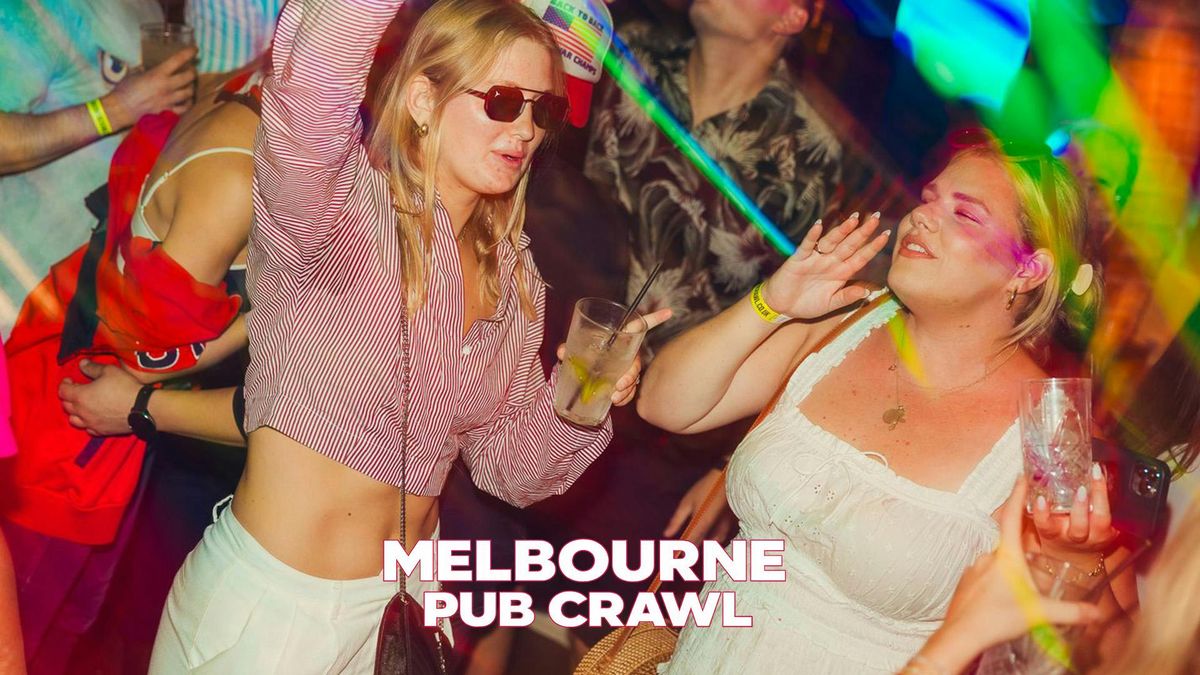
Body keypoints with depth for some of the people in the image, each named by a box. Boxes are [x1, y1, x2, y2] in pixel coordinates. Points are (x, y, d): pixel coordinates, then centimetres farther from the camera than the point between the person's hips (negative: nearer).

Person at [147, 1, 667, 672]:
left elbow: (508, 469, 3)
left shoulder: (514, 276, 1)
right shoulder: (342, 209, -18)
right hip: (272, 599, -5)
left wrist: (567, 404, -14)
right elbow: (313, 72, -41)